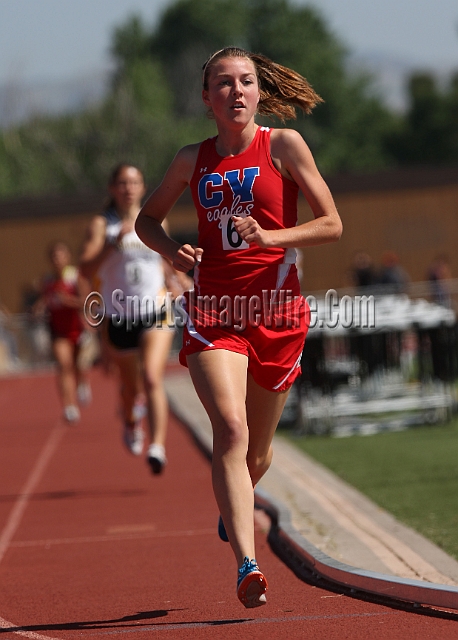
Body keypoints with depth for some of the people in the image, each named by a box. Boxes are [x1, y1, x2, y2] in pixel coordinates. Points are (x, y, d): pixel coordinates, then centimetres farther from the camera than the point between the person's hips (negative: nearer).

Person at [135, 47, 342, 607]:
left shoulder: (284, 146, 0)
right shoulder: (192, 160, 8)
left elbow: (331, 224, -2)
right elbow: (147, 219, 22)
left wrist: (269, 237, -18)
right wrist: (172, 251, 0)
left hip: (276, 309, 0)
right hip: (213, 308, 0)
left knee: (257, 448, 13)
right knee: (230, 428, -22)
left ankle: (233, 508, 50)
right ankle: (247, 565, -30)